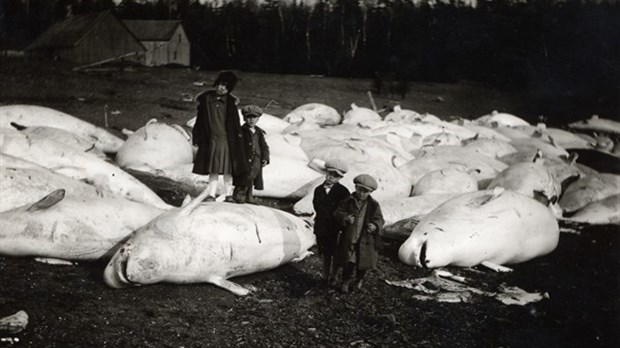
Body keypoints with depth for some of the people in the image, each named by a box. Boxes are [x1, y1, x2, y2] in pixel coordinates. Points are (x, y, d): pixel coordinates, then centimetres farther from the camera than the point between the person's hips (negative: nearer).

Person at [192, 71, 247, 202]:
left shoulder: (230, 102, 2)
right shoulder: (205, 99, 3)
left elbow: (235, 122, 5)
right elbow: (200, 119, 6)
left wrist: (237, 137, -1)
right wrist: (197, 138, 4)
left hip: (226, 139, 0)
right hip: (211, 139, 0)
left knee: (227, 170, 3)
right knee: (213, 170, 3)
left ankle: (228, 195, 12)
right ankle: (211, 195, 8)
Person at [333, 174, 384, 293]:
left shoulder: (373, 205, -6)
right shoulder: (348, 201, -5)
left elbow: (379, 219, -5)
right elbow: (337, 212, -4)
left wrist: (375, 226, -28)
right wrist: (345, 218, -25)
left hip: (365, 239, 1)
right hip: (349, 238, -1)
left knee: (362, 262, 15)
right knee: (348, 262, -2)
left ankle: (359, 279, 41)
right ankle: (345, 281, 20)